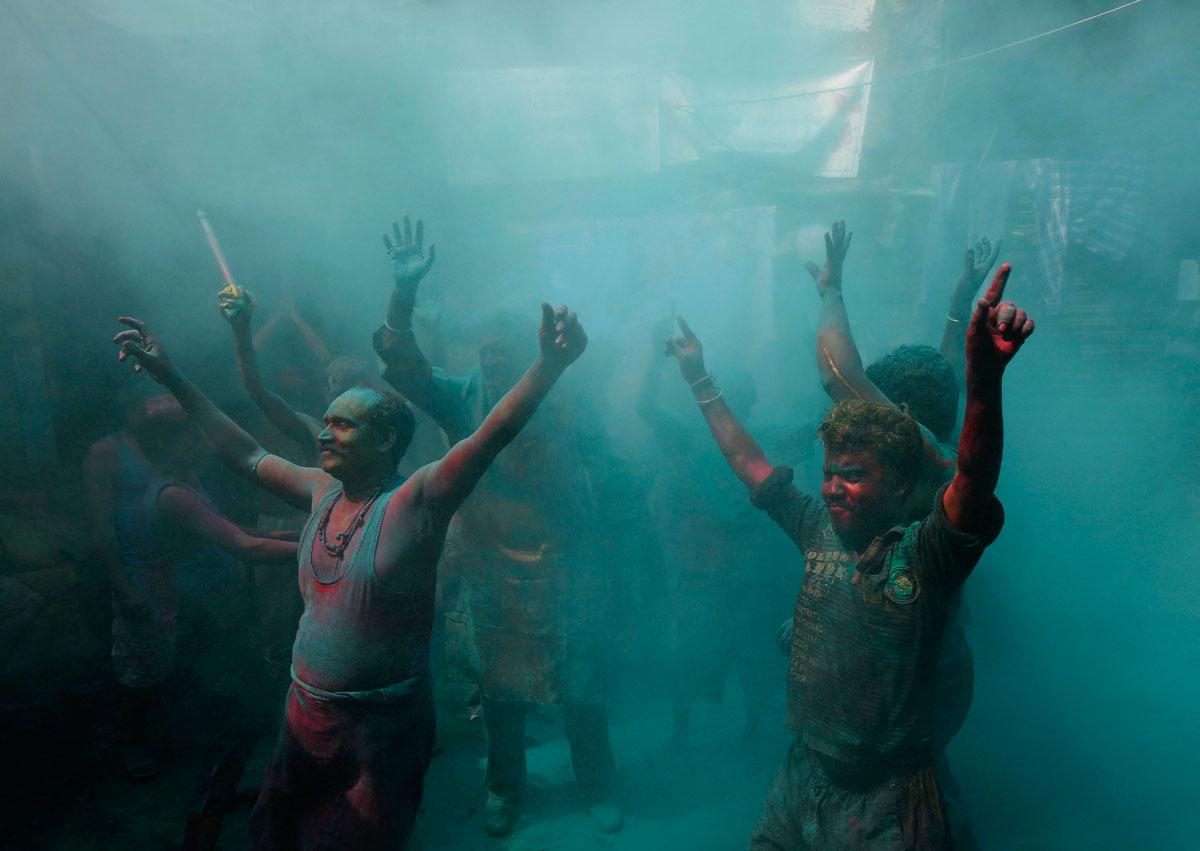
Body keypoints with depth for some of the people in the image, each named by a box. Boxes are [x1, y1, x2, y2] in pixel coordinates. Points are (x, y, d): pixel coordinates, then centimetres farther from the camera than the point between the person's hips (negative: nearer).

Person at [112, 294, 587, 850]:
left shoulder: (414, 503, -20)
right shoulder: (322, 492, -1)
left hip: (383, 726, -6)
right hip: (306, 714, 7)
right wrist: (169, 375, 11)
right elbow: (244, 456, 10)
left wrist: (549, 364, -47)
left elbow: (492, 433, -33)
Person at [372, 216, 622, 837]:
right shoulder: (464, 403, -3)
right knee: (501, 686, 15)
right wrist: (404, 291, -27)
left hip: (559, 573, -1)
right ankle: (504, 786, 38)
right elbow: (403, 367, -16)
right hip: (493, 576, 1)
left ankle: (598, 788, 30)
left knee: (580, 686, 8)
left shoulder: (558, 412, -4)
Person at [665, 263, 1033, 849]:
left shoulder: (923, 554, -15)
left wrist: (985, 375, -51)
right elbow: (746, 458, 8)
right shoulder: (819, 531, -1)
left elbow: (975, 478, -34)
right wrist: (700, 378, 14)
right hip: (801, 780, 5)